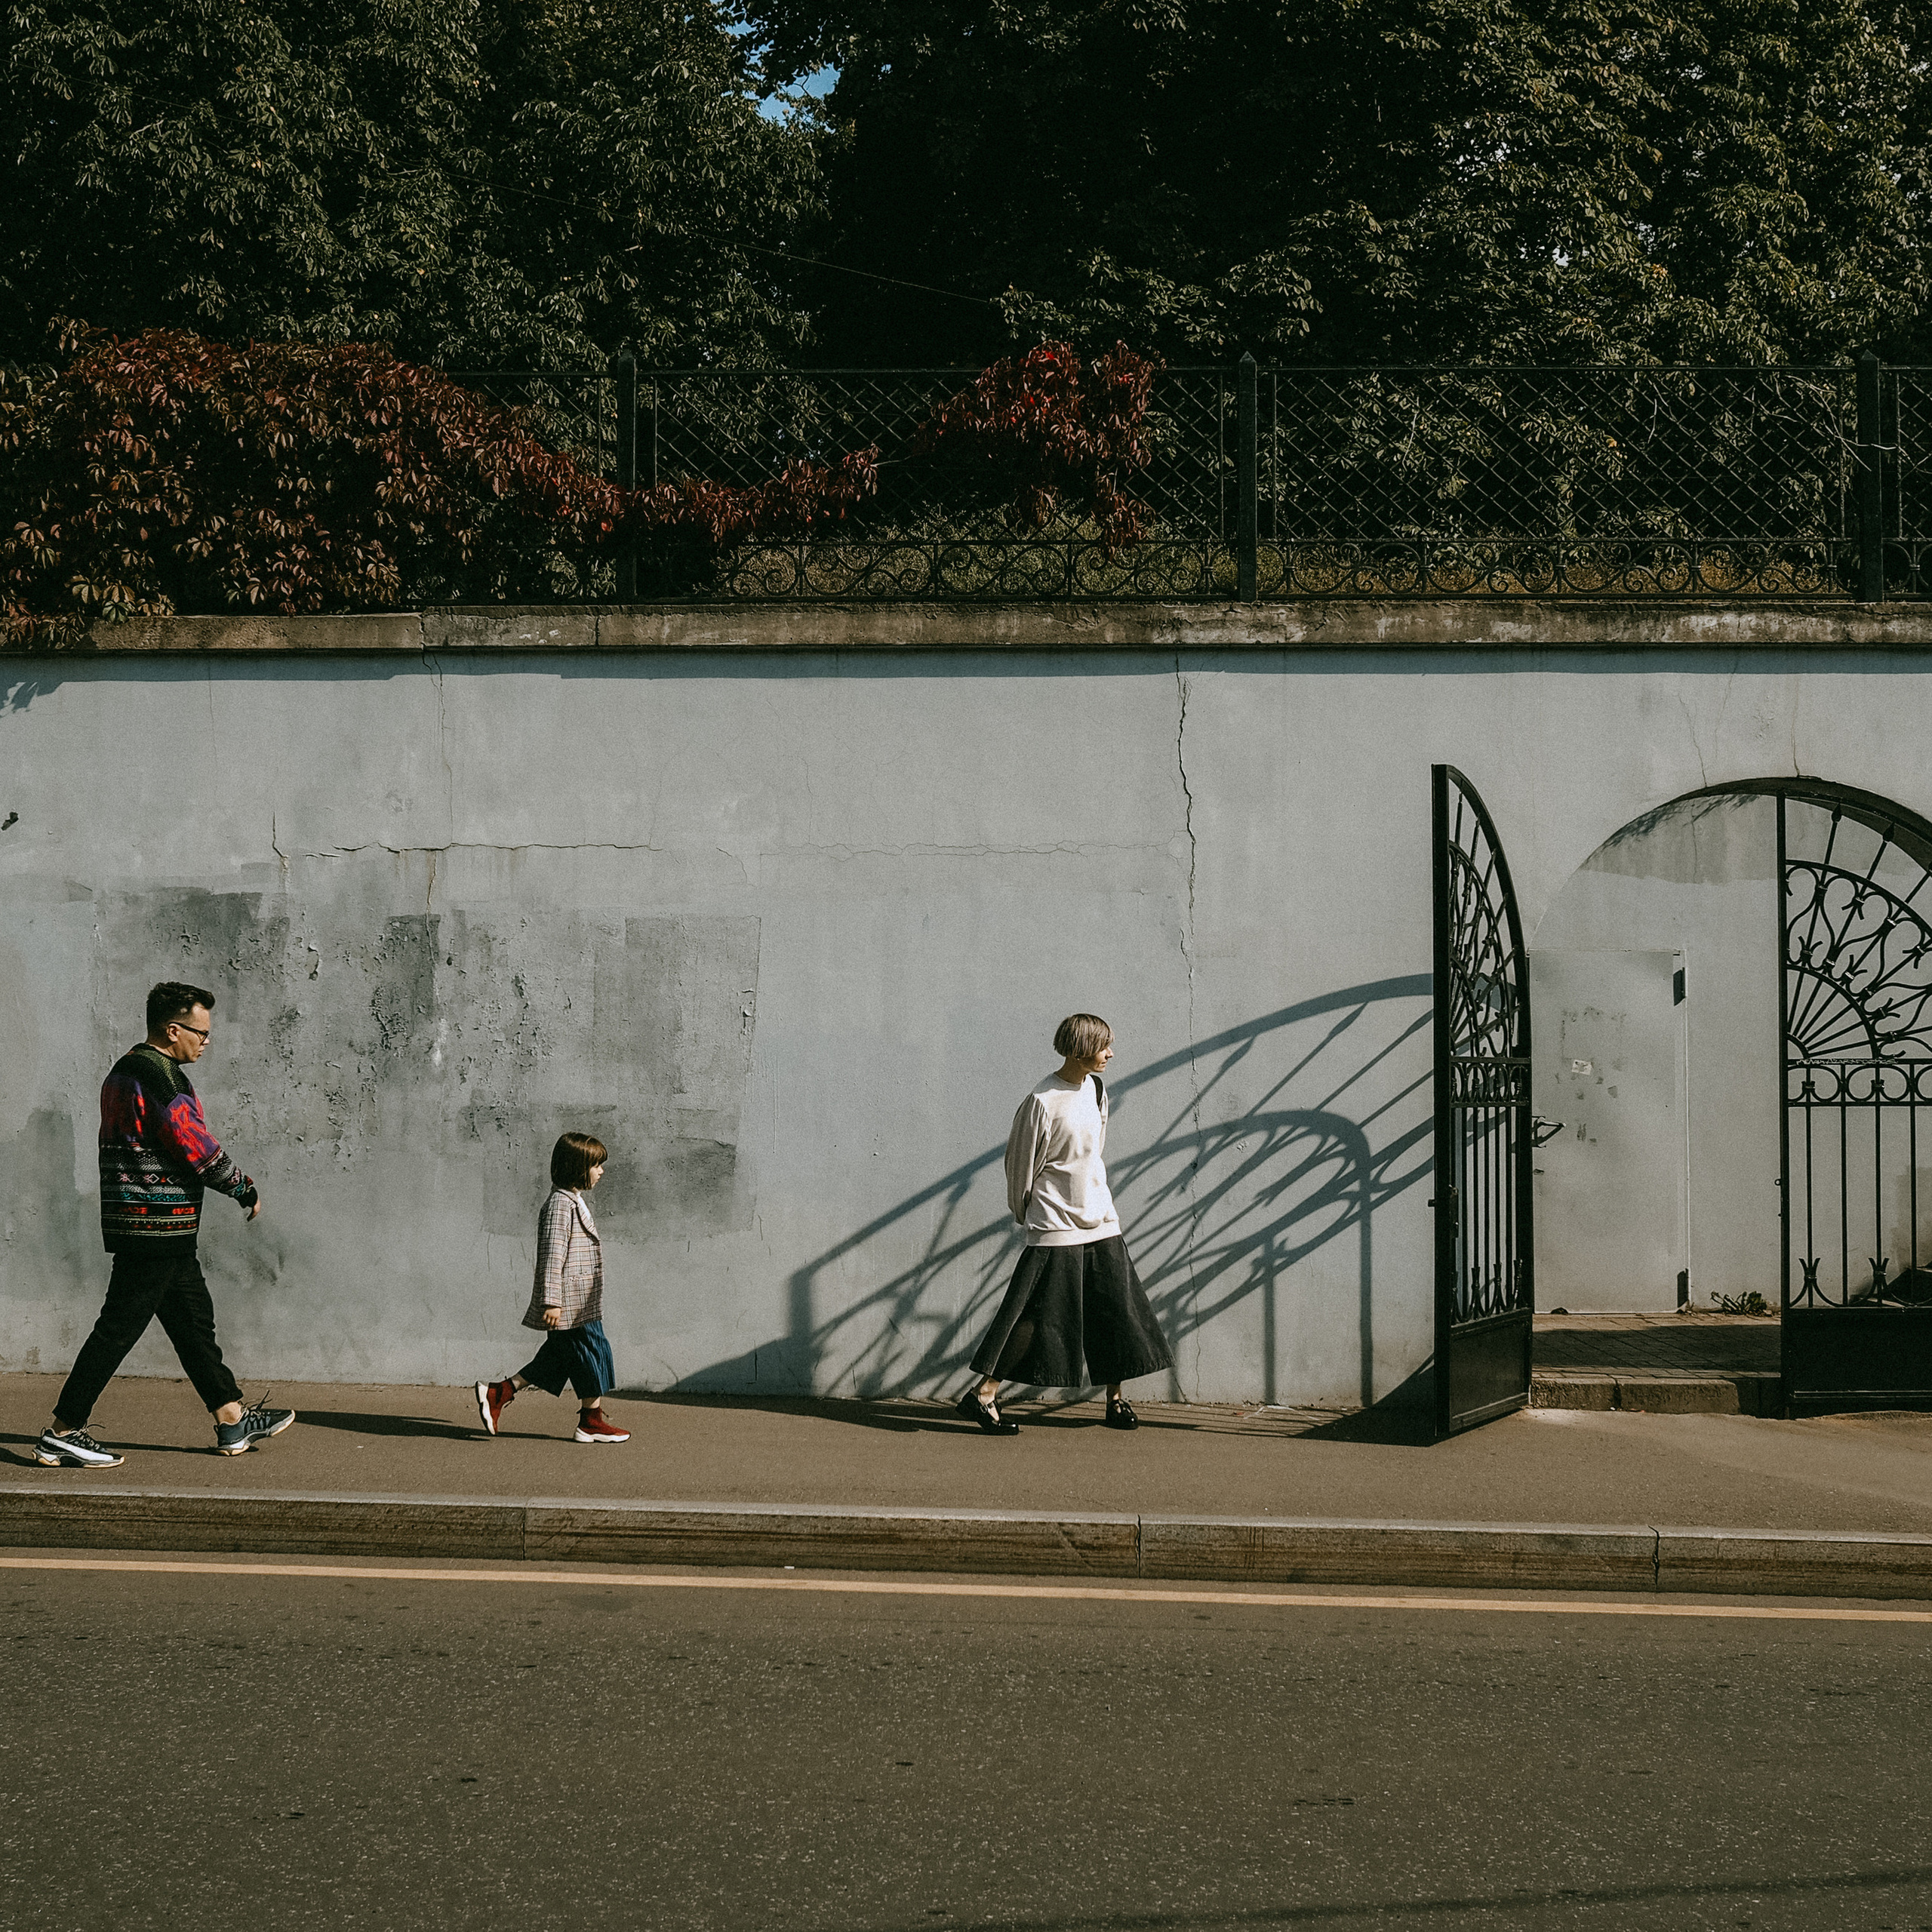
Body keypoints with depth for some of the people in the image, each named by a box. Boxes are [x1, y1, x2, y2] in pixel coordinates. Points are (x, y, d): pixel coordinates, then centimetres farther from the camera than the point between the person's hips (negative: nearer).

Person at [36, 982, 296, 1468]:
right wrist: (245, 1188, -2)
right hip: (158, 1224, -11)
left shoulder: (125, 1070, 16)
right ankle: (62, 1433, -3)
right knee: (119, 1327, -7)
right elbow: (197, 1148, -16)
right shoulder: (159, 1076, -17)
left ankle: (232, 1422, 21)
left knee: (194, 1320, 15)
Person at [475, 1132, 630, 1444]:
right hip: (572, 1305, -10)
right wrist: (551, 1300, -24)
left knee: (555, 1359, 12)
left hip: (577, 1303, 10)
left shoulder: (573, 1201, 18)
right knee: (592, 1354, -1)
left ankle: (497, 1394, 14)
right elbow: (552, 1254, -21)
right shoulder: (562, 1204, -16)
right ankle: (592, 1422, 9)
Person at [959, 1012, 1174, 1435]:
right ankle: (982, 1395, -2)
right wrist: (1025, 1214, 6)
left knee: (1116, 1311, 7)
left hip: (1100, 1221, 7)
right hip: (1056, 1228, -7)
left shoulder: (1096, 1089, 7)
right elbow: (1021, 1163, -5)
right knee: (1037, 1315, -8)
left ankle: (1115, 1399, 19)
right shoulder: (1042, 1102, -16)